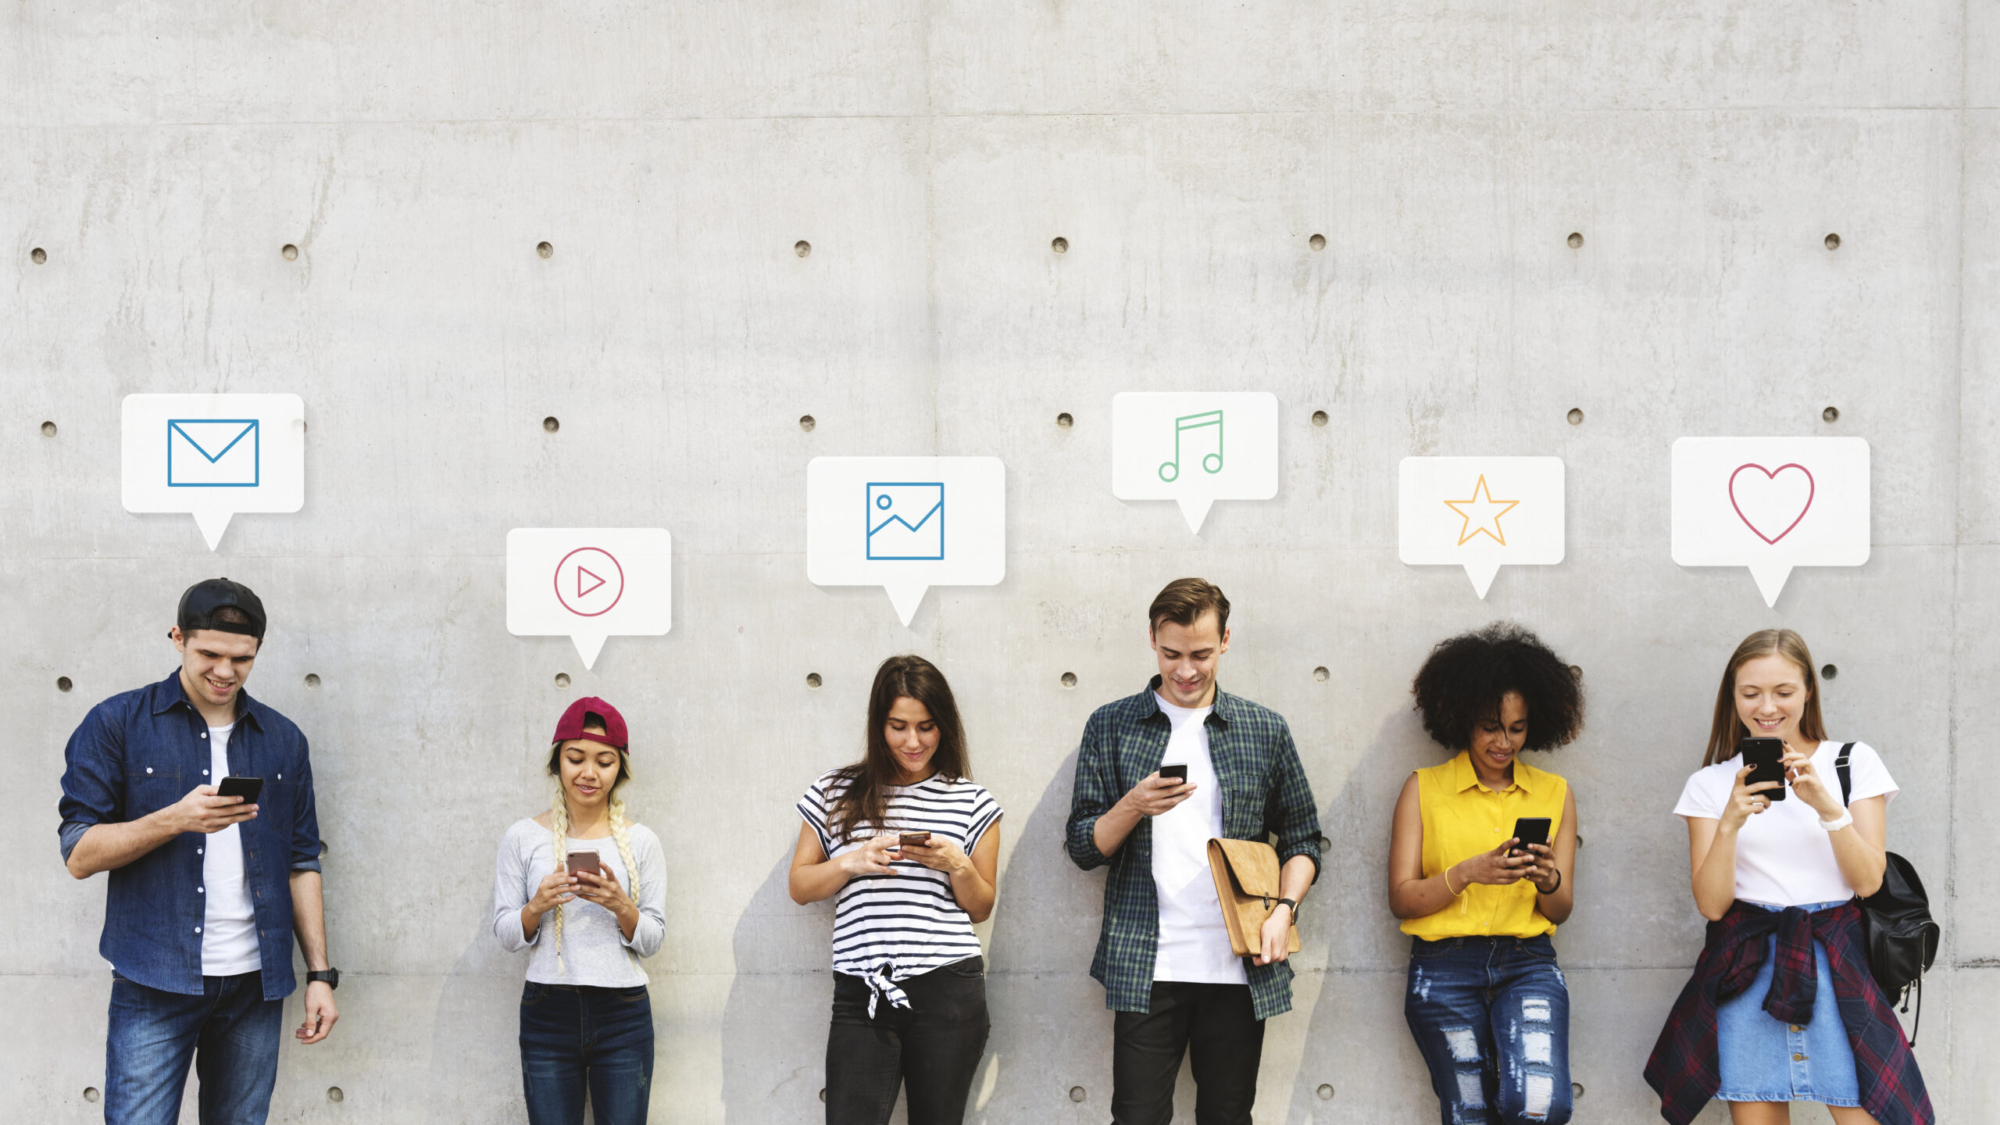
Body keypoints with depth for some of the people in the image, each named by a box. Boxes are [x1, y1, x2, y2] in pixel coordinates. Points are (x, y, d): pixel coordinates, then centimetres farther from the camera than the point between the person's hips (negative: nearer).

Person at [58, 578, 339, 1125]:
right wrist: (176, 819, -18)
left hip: (256, 984, 3)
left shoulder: (282, 740, 12)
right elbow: (80, 854, -4)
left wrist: (320, 975, 8)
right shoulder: (116, 724, 1)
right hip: (154, 980, -3)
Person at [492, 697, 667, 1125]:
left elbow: (653, 939, 4)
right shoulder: (523, 837, 3)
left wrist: (621, 906, -15)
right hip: (548, 1013, 0)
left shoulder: (640, 841, 5)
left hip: (623, 1015, 0)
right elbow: (505, 933, 4)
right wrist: (538, 906, -16)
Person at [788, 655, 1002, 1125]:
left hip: (949, 992, 0)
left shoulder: (973, 803, 9)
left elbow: (980, 909, 13)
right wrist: (850, 863, -7)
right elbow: (800, 887, 11)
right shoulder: (835, 794, 10)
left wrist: (957, 865, -7)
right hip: (862, 997, 0)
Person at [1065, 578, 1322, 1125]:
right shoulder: (1111, 726, 7)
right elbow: (1084, 848, 6)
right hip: (1144, 969, -1)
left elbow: (1302, 840, 13)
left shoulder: (1266, 730, 9)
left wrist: (1283, 910, -5)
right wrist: (1133, 807, -13)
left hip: (1239, 969, 1)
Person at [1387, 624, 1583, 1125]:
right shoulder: (1425, 789, 7)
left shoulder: (1555, 793, 14)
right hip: (1445, 968, -1)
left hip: (1527, 964, 1)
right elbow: (1401, 898, 1)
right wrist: (1469, 873, -15)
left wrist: (1547, 881, -10)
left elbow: (1561, 910, 12)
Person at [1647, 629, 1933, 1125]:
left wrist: (1826, 806, -15)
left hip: (1836, 963, -1)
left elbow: (1868, 880, -1)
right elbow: (1711, 904, -1)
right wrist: (1730, 822, -16)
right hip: (1748, 968, 1)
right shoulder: (1711, 783, 7)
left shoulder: (1855, 762, 7)